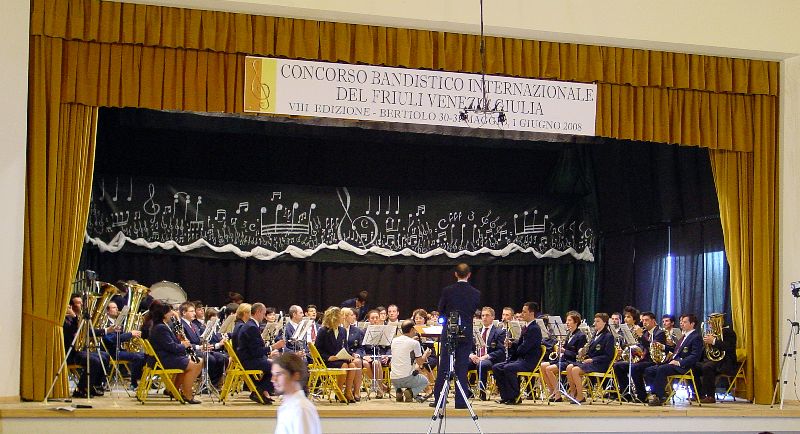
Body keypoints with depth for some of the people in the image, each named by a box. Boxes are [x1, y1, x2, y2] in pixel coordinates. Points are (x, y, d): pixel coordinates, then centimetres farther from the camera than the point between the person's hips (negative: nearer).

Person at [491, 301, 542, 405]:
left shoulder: (534, 329, -14)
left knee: (508, 368, -32)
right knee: (496, 368, -1)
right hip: (520, 359, 10)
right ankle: (506, 396, 1)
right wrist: (510, 344, 0)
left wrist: (514, 352, -3)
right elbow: (518, 344, 22)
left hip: (529, 361, -10)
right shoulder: (525, 328, 18)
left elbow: (524, 348, -20)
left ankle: (515, 397, -20)